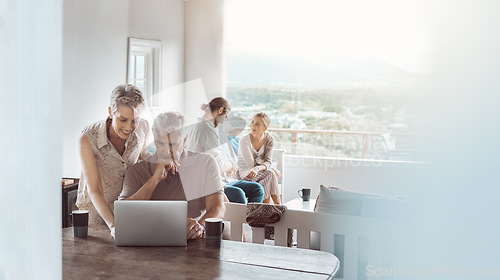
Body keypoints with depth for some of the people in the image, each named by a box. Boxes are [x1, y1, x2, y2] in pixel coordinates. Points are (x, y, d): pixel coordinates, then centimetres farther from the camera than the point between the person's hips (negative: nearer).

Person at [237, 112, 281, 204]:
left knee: (277, 173, -26)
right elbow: (251, 165, -22)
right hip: (244, 174, -5)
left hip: (259, 172, 5)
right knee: (271, 173, -29)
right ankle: (277, 204, -20)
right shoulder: (244, 140, -20)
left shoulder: (269, 139, -7)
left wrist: (257, 168, -38)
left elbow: (268, 162, -17)